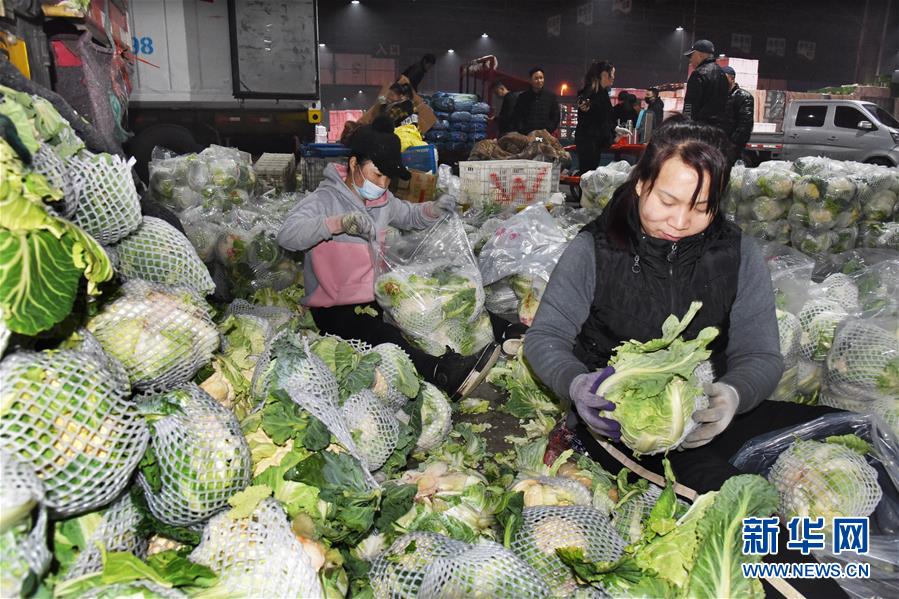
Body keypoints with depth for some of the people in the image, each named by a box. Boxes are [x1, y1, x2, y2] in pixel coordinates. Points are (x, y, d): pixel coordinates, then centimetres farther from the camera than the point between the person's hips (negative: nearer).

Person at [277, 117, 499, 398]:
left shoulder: (383, 200, 11)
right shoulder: (324, 199, -12)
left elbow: (409, 216, 30)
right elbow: (287, 235, -28)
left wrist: (435, 209, 6)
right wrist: (340, 223, -40)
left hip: (376, 299, 9)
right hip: (334, 310, -9)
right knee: (384, 337, -37)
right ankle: (445, 374, -52)